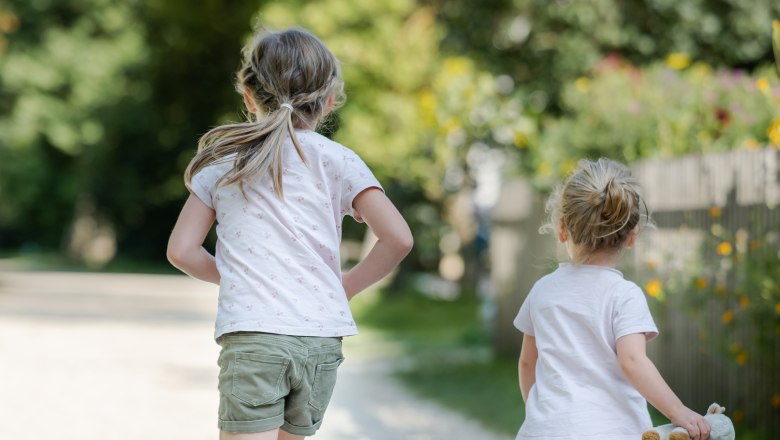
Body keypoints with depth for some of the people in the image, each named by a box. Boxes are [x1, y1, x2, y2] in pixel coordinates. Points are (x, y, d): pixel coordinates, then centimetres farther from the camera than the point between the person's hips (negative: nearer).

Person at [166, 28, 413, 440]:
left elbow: (182, 250, 9)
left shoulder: (222, 161, 11)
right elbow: (397, 238, -3)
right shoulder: (335, 159, 7)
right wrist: (346, 285, 11)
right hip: (322, 337, 2)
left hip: (251, 335, -2)